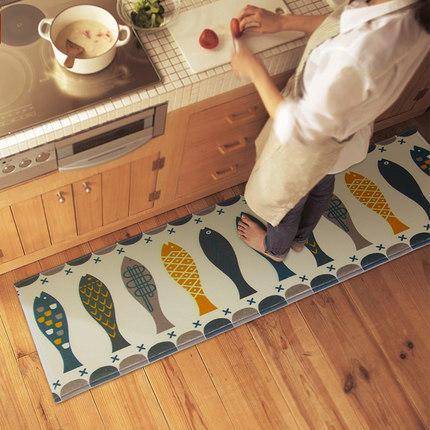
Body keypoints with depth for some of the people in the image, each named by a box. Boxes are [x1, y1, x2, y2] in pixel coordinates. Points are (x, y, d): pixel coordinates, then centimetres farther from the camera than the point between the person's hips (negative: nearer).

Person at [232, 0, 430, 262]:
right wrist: (283, 21, -5)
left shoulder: (355, 55, -50)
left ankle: (275, 247, 61)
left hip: (308, 148, -6)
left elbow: (296, 128, -34)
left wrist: (254, 70, -25)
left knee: (285, 197, 28)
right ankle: (300, 237, 67)